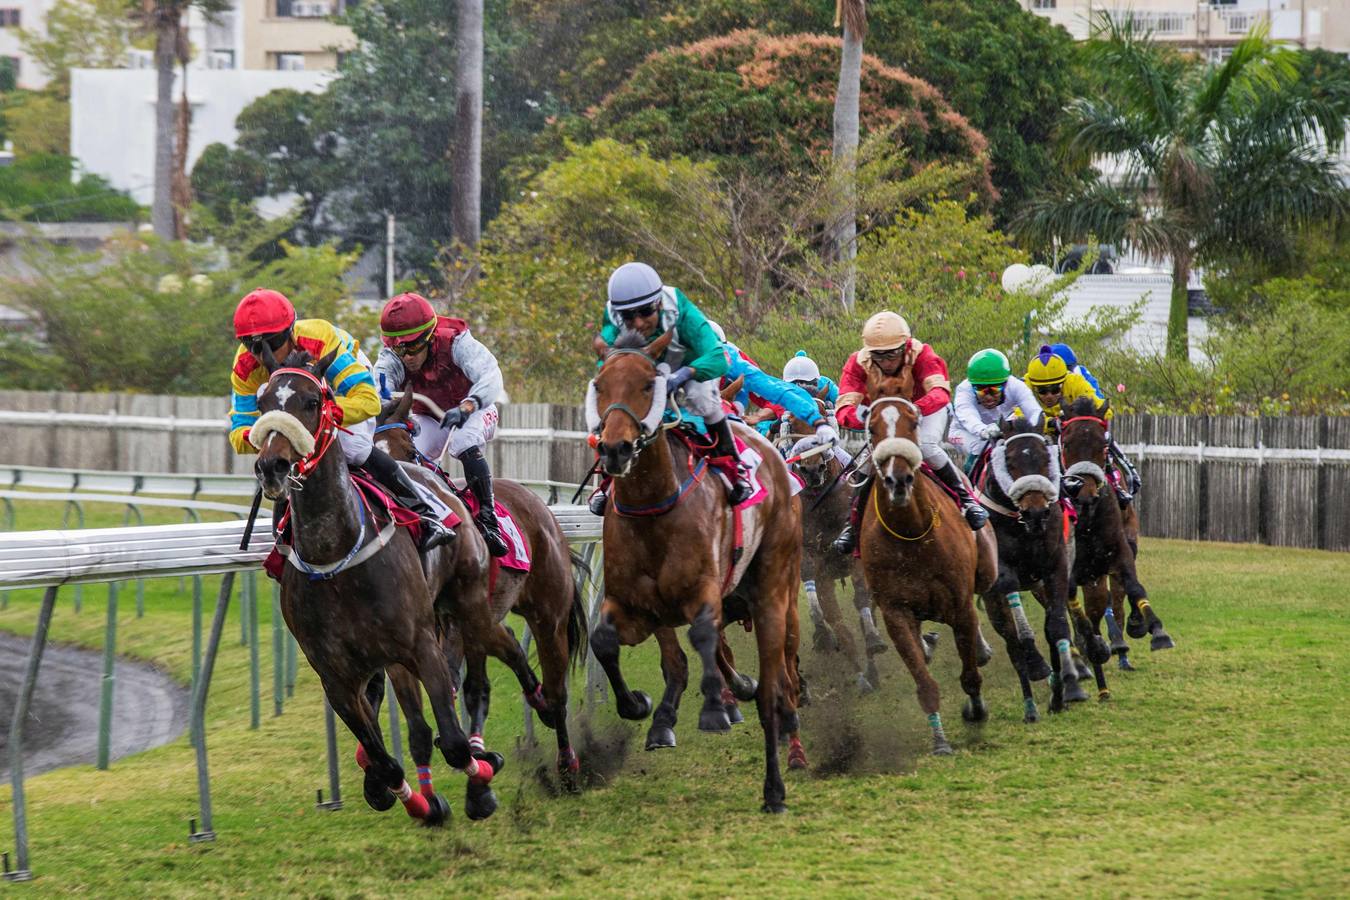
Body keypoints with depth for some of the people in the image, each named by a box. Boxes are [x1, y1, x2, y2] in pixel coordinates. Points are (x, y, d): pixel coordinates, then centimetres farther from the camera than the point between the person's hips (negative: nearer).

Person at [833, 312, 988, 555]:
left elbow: (940, 393, -53)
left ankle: (965, 498, -14)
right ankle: (852, 524, 4)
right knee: (870, 464, -16)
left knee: (926, 446, -31)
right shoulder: (858, 364, -30)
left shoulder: (921, 355, -36)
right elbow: (843, 409, -38)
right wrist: (863, 419, -62)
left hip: (925, 411, -2)